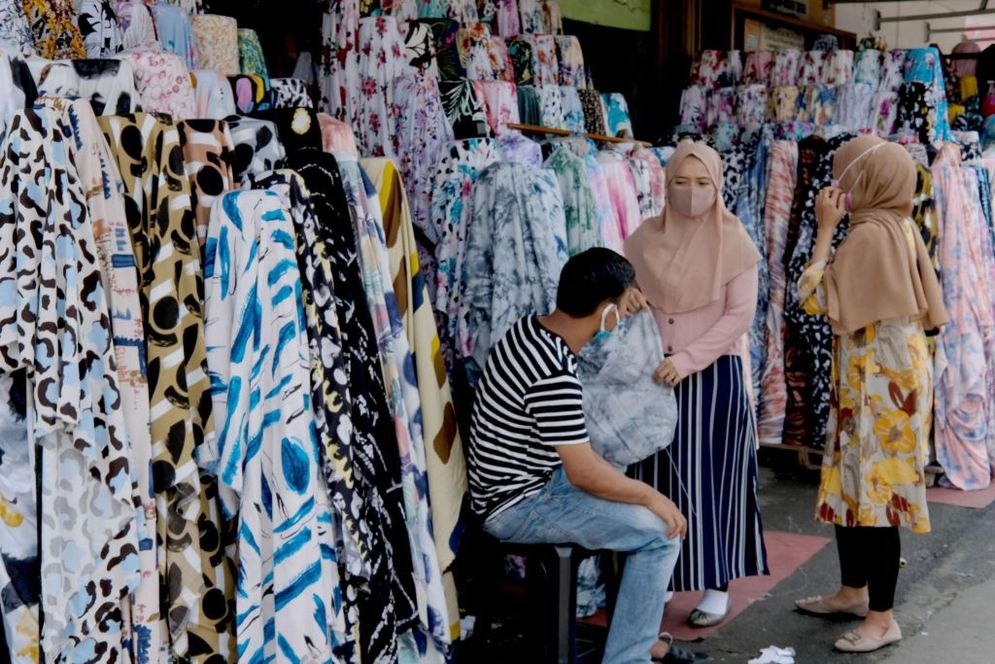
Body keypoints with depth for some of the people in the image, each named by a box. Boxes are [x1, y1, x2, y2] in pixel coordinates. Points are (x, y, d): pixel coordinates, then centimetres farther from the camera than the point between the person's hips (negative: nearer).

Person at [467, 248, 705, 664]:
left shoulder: (532, 328, 0)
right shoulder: (555, 375, -29)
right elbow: (585, 473, -26)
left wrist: (623, 304, 8)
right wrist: (652, 497, -11)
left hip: (523, 483, 10)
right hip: (518, 506, -10)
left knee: (639, 511, 19)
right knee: (660, 532, -11)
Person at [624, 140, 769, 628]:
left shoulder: (733, 242, -5)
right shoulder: (644, 239, 4)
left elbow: (739, 315, -10)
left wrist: (687, 359, -18)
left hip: (715, 374, -3)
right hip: (657, 375, 3)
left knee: (711, 476, 2)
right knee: (660, 475, 6)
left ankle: (717, 586, 14)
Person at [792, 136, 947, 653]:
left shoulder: (870, 233, -19)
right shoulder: (900, 229, 10)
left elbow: (816, 298, -20)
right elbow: (925, 304, 17)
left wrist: (825, 230, -15)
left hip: (880, 382, -10)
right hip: (877, 378, 10)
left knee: (874, 491, -3)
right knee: (851, 487, 17)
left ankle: (882, 617, 6)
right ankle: (854, 591, 29)